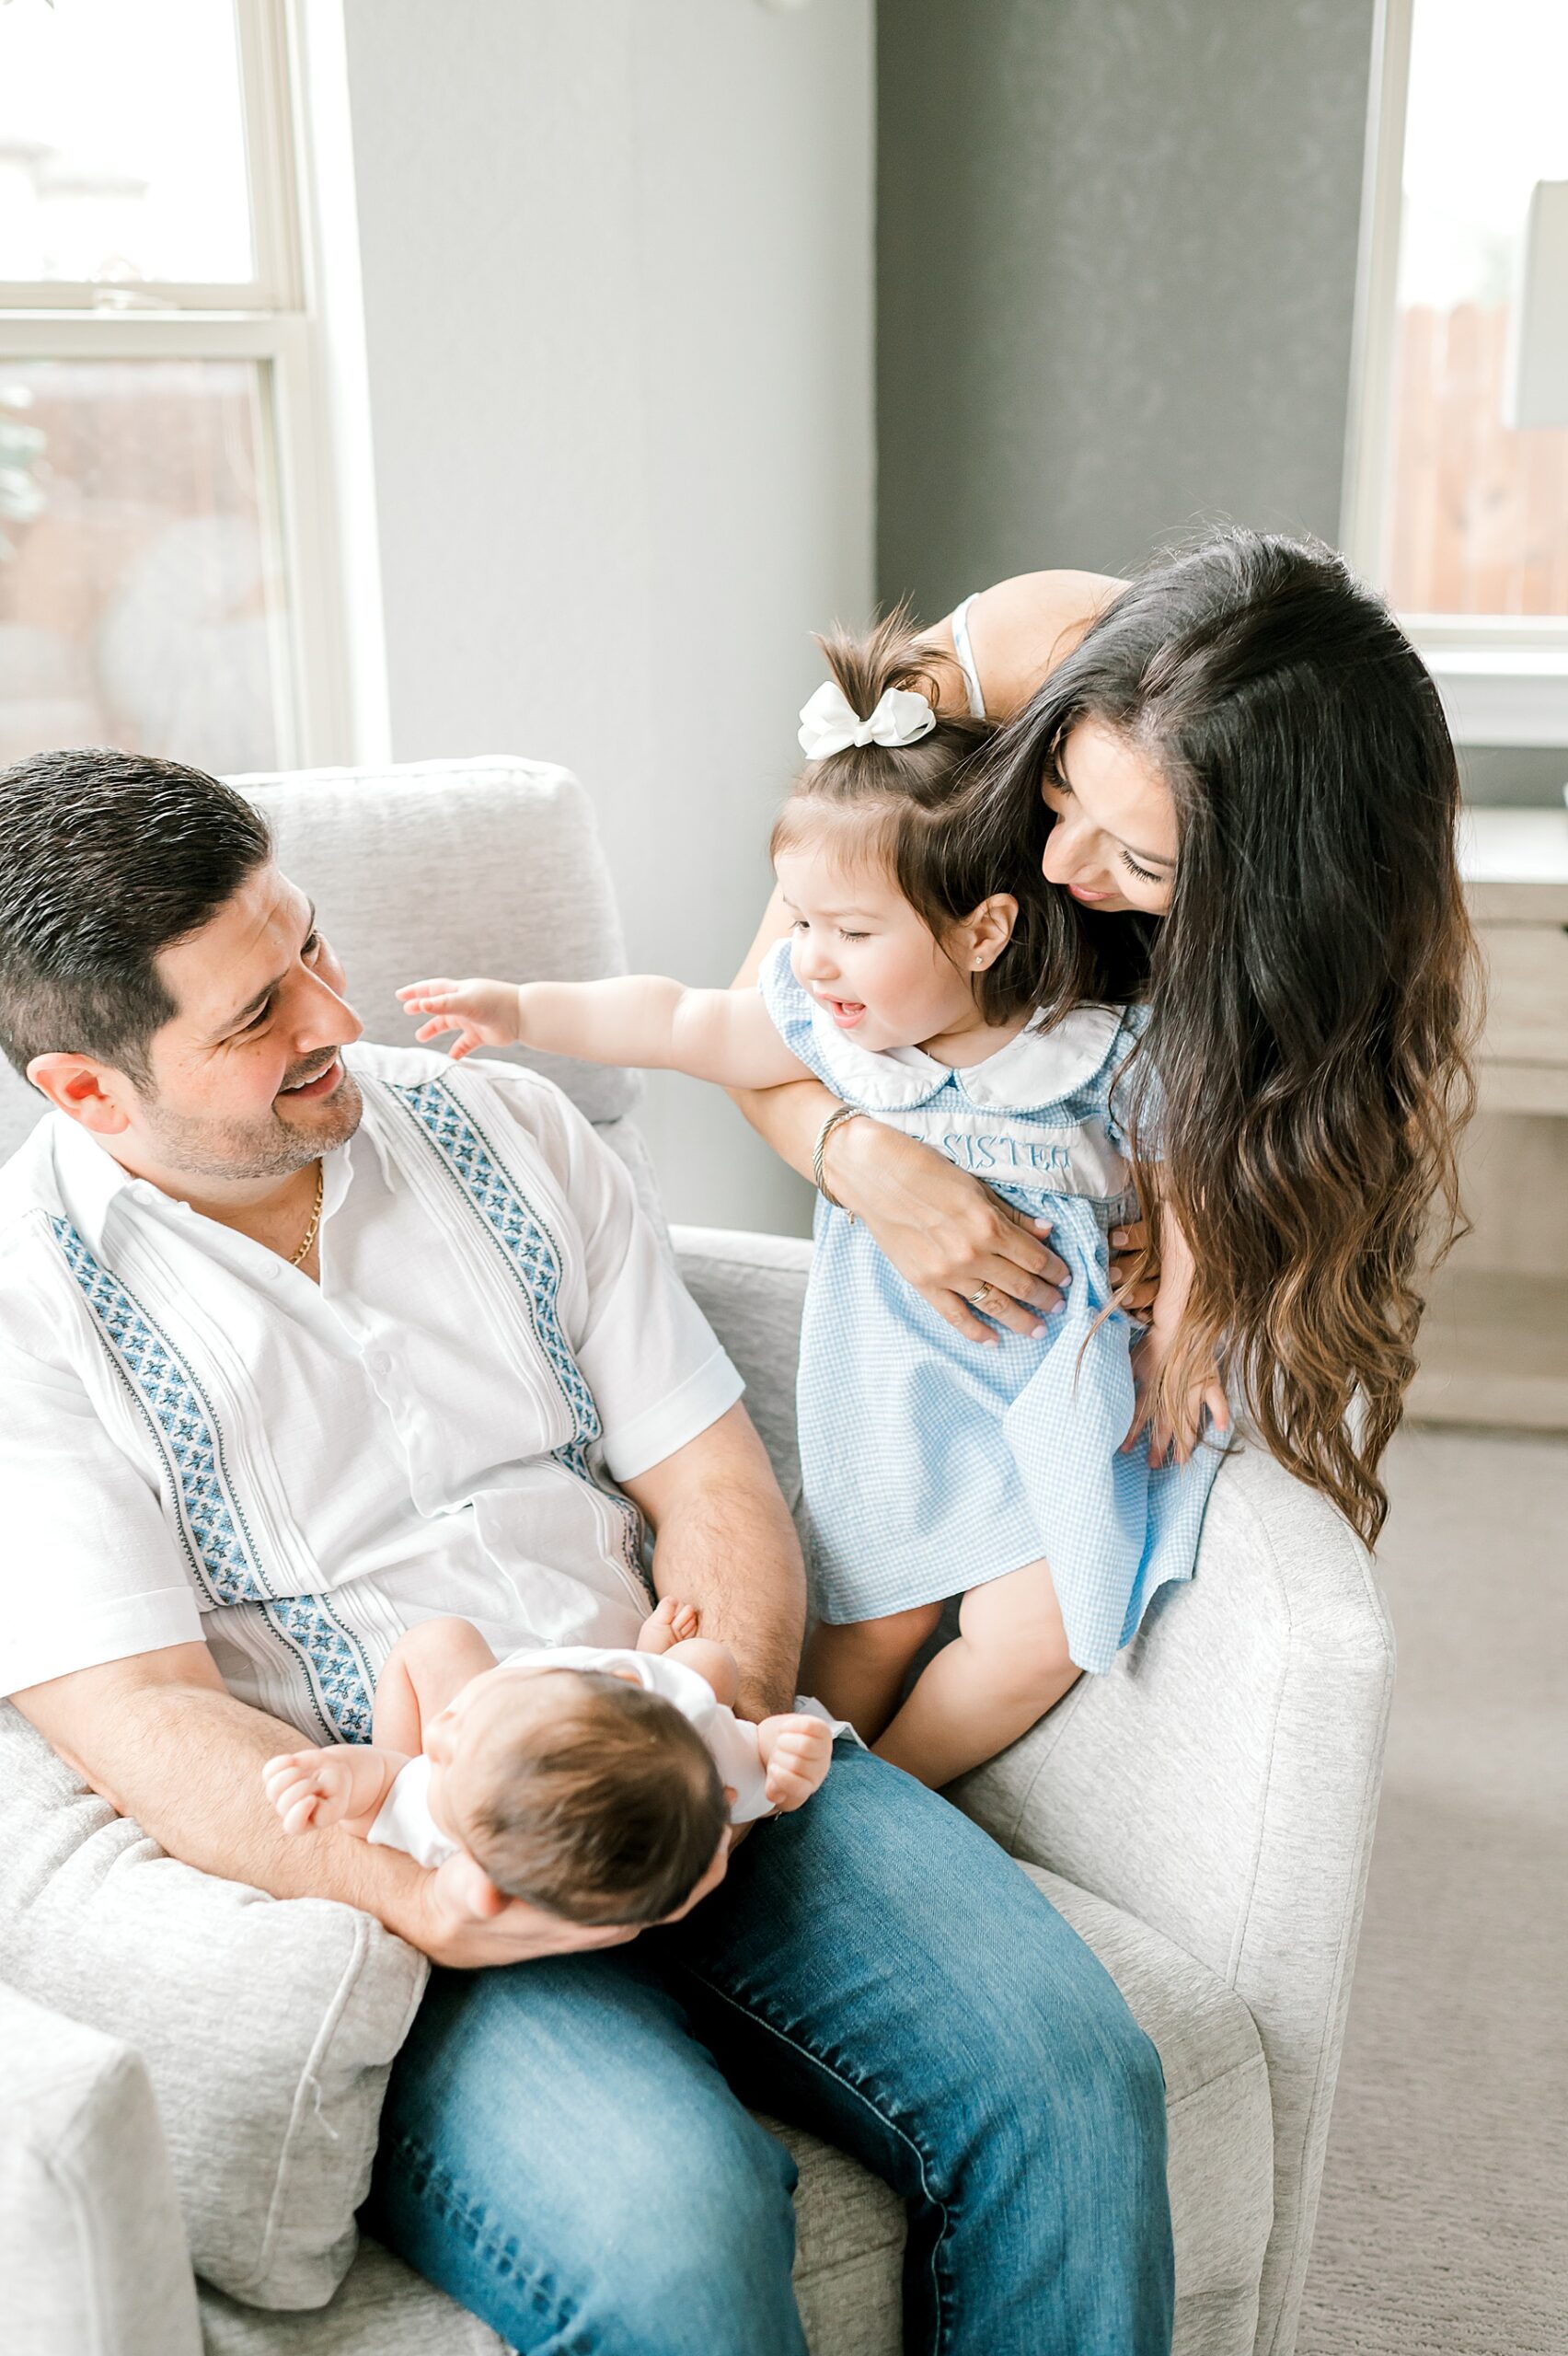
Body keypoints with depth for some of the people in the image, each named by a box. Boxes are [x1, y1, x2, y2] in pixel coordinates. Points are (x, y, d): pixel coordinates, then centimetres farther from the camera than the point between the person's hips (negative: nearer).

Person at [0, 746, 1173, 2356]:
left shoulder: (504, 1127, 9)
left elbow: (715, 1486, 7)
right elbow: (136, 1714, -11)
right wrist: (417, 1892, -27)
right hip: (371, 1866, -3)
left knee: (1068, 2068, -17)